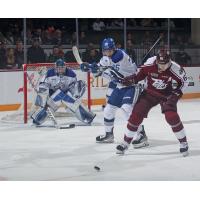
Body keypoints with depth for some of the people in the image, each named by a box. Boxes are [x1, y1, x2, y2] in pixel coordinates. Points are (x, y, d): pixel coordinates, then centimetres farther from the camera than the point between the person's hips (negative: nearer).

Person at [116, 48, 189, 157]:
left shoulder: (175, 69, -25)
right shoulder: (150, 64, -21)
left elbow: (183, 80, -6)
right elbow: (141, 74, -1)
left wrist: (176, 92, -16)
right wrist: (131, 79, -15)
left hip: (167, 95, -2)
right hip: (150, 92, 2)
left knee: (172, 116, -21)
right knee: (136, 114, -7)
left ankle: (183, 142, -1)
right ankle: (126, 142, 8)